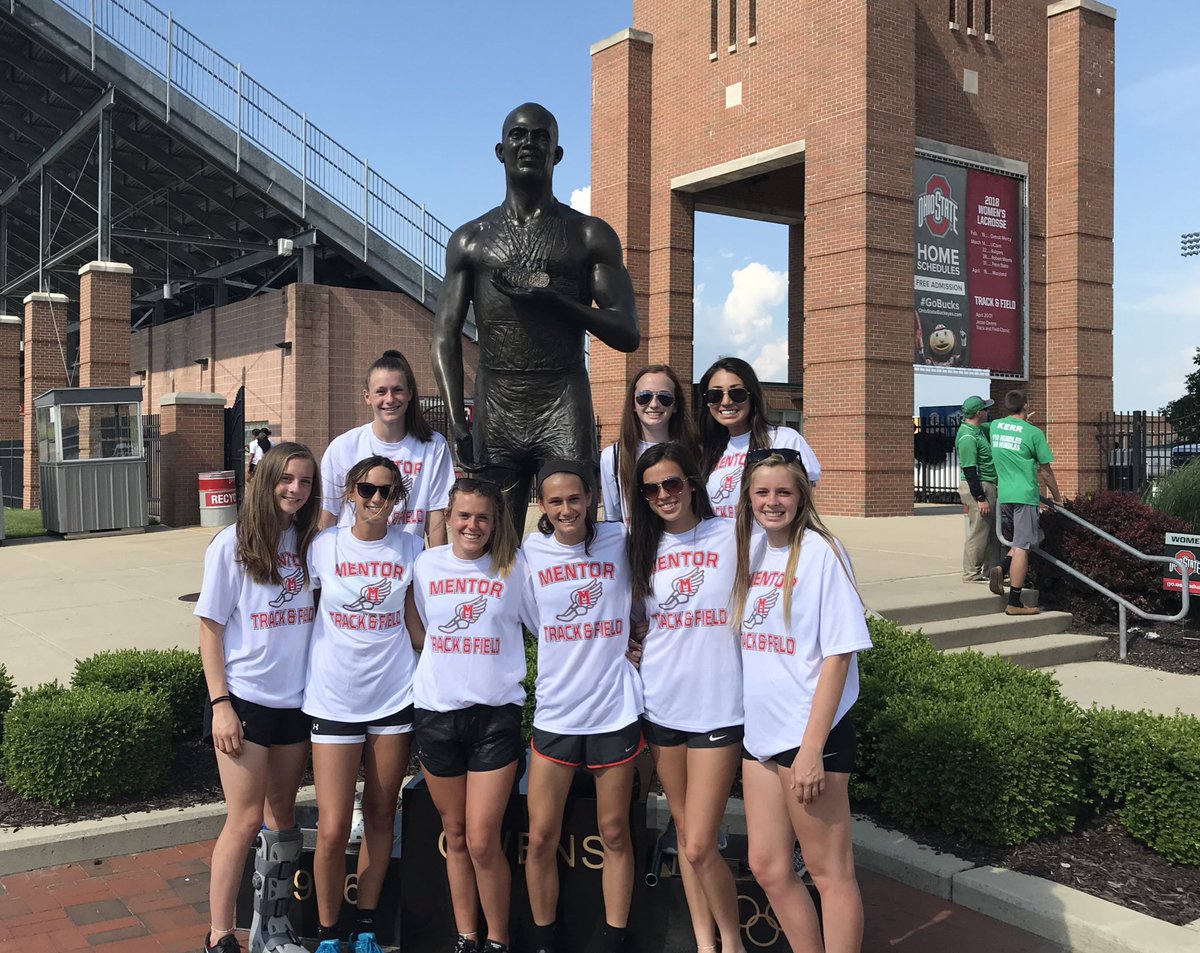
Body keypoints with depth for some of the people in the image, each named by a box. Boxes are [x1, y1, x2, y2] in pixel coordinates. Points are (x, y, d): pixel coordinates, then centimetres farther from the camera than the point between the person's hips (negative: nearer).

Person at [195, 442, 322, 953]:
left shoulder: (308, 544, 4)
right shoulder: (232, 544, -8)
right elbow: (210, 628, -7)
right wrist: (220, 704, -12)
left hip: (295, 700, 5)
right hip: (244, 700, -5)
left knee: (282, 814, 14)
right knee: (245, 820, -5)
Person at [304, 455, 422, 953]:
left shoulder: (411, 547, 0)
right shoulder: (324, 546, -3)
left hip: (394, 696, 1)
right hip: (333, 698, -1)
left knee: (380, 815, 11)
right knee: (332, 830, -4)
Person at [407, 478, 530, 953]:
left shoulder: (514, 569, -3)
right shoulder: (426, 565, 4)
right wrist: (446, 663, 5)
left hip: (495, 715, -2)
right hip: (437, 713, 3)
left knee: (482, 842, -5)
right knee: (455, 837, 12)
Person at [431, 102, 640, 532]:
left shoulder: (591, 236, 10)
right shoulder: (470, 240, 14)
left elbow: (628, 334, 4)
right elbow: (445, 339, 8)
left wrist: (555, 299, -10)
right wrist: (457, 423, -4)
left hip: (564, 404, -1)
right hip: (494, 408, 2)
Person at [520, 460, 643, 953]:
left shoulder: (619, 542, -4)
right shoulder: (531, 551, -1)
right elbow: (537, 624, 8)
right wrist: (602, 645, 1)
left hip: (615, 710, -1)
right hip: (555, 712, 1)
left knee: (615, 834, 9)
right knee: (541, 838, 4)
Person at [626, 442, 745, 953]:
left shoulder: (732, 536, -5)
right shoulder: (644, 546, 7)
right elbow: (628, 614, 18)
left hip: (717, 708, -4)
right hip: (661, 704, 4)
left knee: (700, 848, -6)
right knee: (684, 832, 14)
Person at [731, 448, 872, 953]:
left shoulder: (820, 552, -11)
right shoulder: (751, 551, 7)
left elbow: (838, 654, -14)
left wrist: (812, 748, -18)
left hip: (811, 734, -7)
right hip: (760, 732, 7)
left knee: (829, 872, 4)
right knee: (768, 868, 14)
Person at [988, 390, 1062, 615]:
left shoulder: (995, 426, 7)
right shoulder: (1033, 433, -8)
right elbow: (1046, 472, -1)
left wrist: (1023, 422, 45)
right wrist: (1057, 497, 14)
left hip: (1003, 495, 6)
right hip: (1024, 495, -6)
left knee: (1026, 539, 22)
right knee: (1022, 547, -3)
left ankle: (1002, 569, 0)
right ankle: (1014, 603, -3)